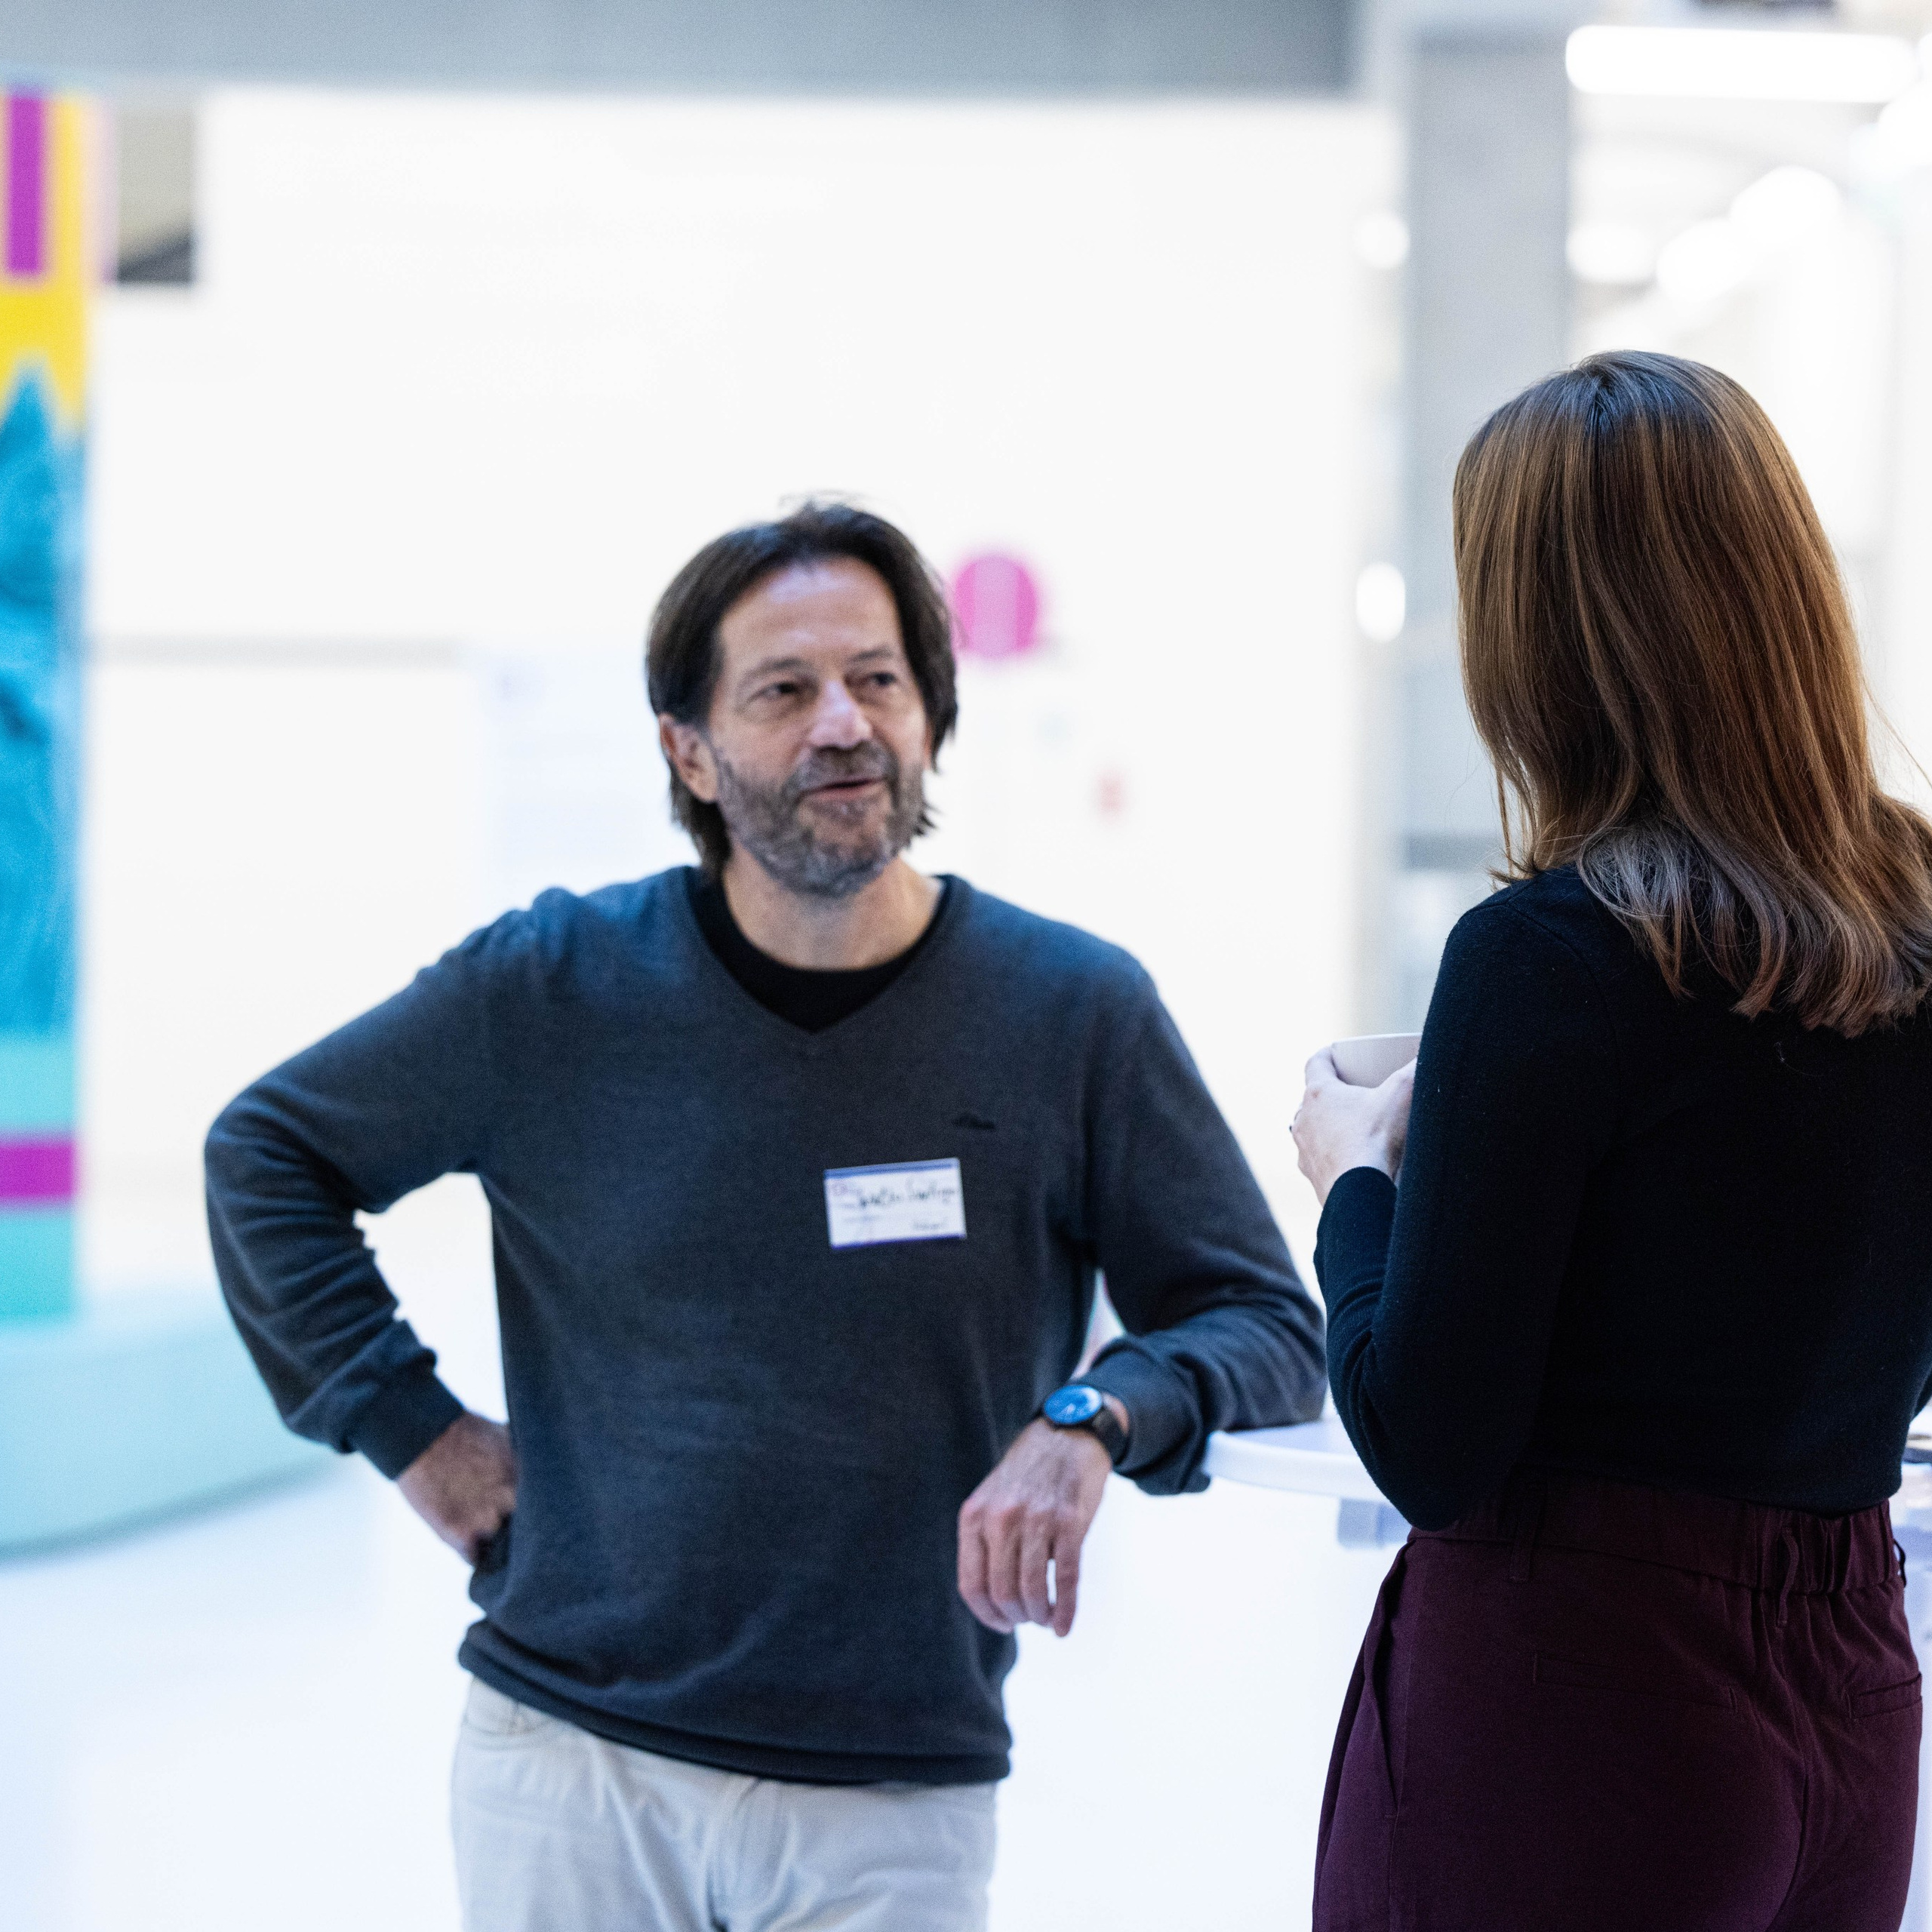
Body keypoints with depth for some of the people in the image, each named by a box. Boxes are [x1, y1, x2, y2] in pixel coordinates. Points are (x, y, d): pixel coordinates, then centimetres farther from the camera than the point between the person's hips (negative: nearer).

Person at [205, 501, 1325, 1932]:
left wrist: (1091, 1420, -20)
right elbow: (265, 1154, 12)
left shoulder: (1076, 1013, -3)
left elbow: (1267, 1326, 0)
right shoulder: (554, 988, -1)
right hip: (570, 1767, 1)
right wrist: (410, 1427, 4)